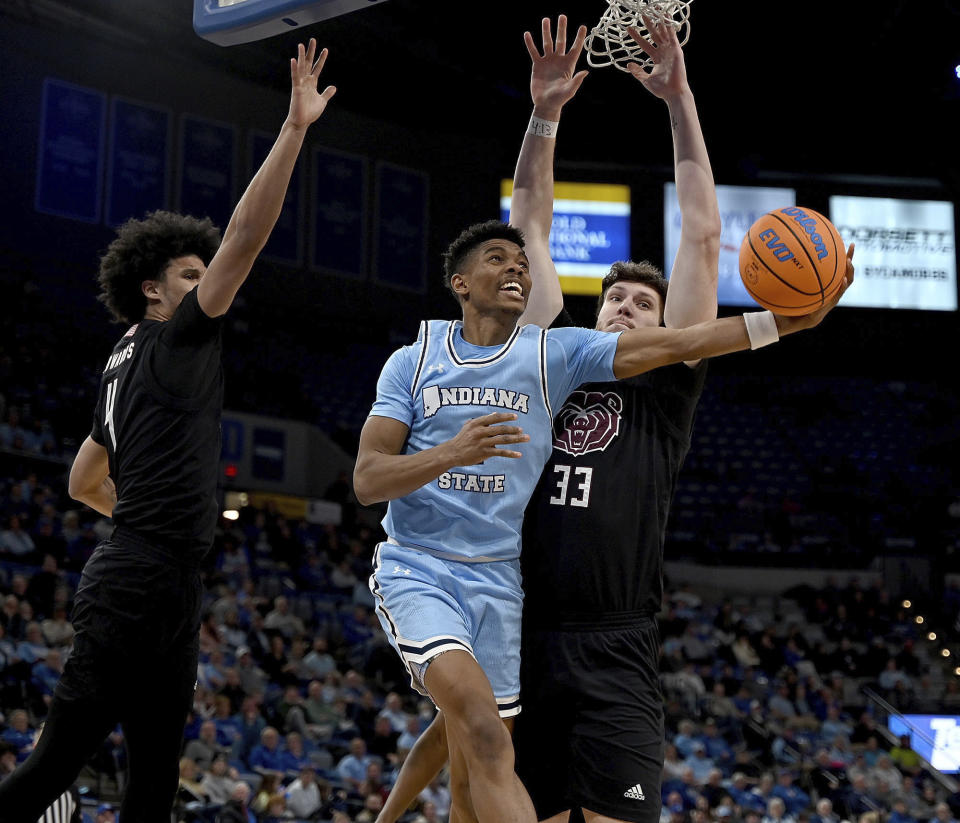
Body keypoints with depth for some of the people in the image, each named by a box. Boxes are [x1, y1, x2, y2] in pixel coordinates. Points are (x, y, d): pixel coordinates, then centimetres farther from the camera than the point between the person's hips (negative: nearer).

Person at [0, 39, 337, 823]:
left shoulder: (125, 364, 22)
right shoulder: (173, 340, -3)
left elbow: (84, 483, 30)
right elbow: (244, 238, -14)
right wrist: (295, 128, -15)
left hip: (164, 590, 10)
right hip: (138, 588, -10)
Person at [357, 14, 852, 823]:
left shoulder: (552, 353, 3)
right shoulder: (413, 360, 1)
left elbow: (671, 342, -8)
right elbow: (367, 480, -6)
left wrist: (784, 322, -19)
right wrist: (451, 452, -24)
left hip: (498, 576, 4)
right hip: (417, 566, -4)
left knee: (463, 739, 11)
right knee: (486, 730, -25)